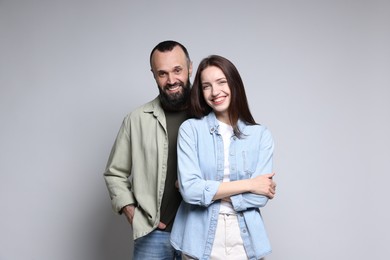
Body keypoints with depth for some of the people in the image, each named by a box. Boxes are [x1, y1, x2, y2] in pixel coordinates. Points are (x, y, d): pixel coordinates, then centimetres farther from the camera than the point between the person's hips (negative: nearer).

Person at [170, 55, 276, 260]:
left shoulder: (261, 135, -1)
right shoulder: (190, 129, -6)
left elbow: (261, 196, -9)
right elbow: (189, 190, -15)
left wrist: (206, 190, -11)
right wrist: (247, 184, -11)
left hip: (245, 242, 1)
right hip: (200, 241, -1)